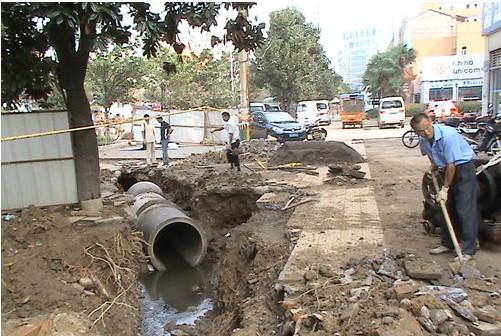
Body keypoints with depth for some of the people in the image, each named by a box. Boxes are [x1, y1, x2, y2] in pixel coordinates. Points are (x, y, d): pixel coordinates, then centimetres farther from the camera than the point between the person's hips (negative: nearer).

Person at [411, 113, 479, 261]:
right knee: (447, 208, 12)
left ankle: (468, 250, -5)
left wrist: (445, 189, -21)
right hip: (448, 169, 8)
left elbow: (452, 165, -26)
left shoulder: (448, 135, -30)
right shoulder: (423, 139, -6)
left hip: (464, 167, -8)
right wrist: (434, 165, 12)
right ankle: (447, 243, 23)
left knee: (465, 210, -10)